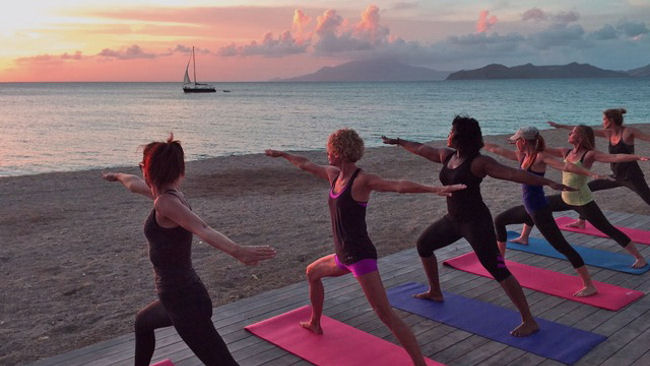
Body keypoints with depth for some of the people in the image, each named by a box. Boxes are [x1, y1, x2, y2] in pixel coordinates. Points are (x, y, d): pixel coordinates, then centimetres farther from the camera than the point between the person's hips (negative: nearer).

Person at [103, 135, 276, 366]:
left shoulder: (165, 202, -20)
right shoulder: (171, 194, 6)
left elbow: (202, 229, -38)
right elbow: (135, 184, 29)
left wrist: (237, 251, -55)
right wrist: (117, 176, 50)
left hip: (184, 302, -9)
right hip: (181, 295, 10)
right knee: (142, 323, 36)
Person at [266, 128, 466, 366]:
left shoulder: (362, 180, -17)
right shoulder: (334, 174, 7)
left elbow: (399, 185, -31)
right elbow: (305, 165, 23)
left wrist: (435, 189, -45)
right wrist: (282, 154, 37)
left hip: (361, 257, -9)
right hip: (344, 256, 10)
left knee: (386, 315, -13)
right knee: (312, 273, 32)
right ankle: (315, 324, 53)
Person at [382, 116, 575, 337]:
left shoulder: (478, 163, -19)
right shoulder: (446, 156, 4)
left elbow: (513, 174, -26)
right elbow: (421, 149, 20)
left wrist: (548, 183, -35)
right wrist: (398, 142, 34)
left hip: (476, 222, -9)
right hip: (453, 219, 9)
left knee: (498, 270, -12)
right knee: (423, 245, 21)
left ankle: (529, 322, -5)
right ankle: (435, 292, 41)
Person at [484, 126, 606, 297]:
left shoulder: (540, 157, -18)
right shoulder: (522, 156, 6)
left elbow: (565, 166, -30)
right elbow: (497, 149, 16)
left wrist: (590, 173, -43)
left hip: (540, 211, -9)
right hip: (528, 209, 9)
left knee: (562, 246, -7)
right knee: (499, 221, 24)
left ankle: (589, 286, -2)